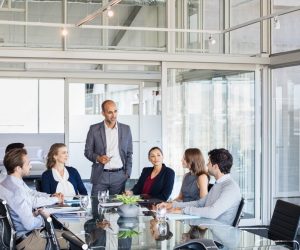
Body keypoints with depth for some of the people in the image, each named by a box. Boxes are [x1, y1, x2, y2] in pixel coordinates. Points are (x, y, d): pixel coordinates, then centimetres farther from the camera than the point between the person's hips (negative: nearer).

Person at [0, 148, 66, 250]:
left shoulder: (9, 183, 0)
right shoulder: (17, 191, -29)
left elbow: (32, 200, 10)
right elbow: (30, 224, -26)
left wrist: (54, 199, 12)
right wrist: (42, 217, -8)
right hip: (26, 241, -9)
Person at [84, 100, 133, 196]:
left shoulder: (126, 129, 6)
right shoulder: (94, 129, 2)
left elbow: (129, 154, 11)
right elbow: (87, 151, 6)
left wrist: (127, 174, 3)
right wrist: (98, 158, -13)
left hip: (119, 176, 1)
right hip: (100, 176, -1)